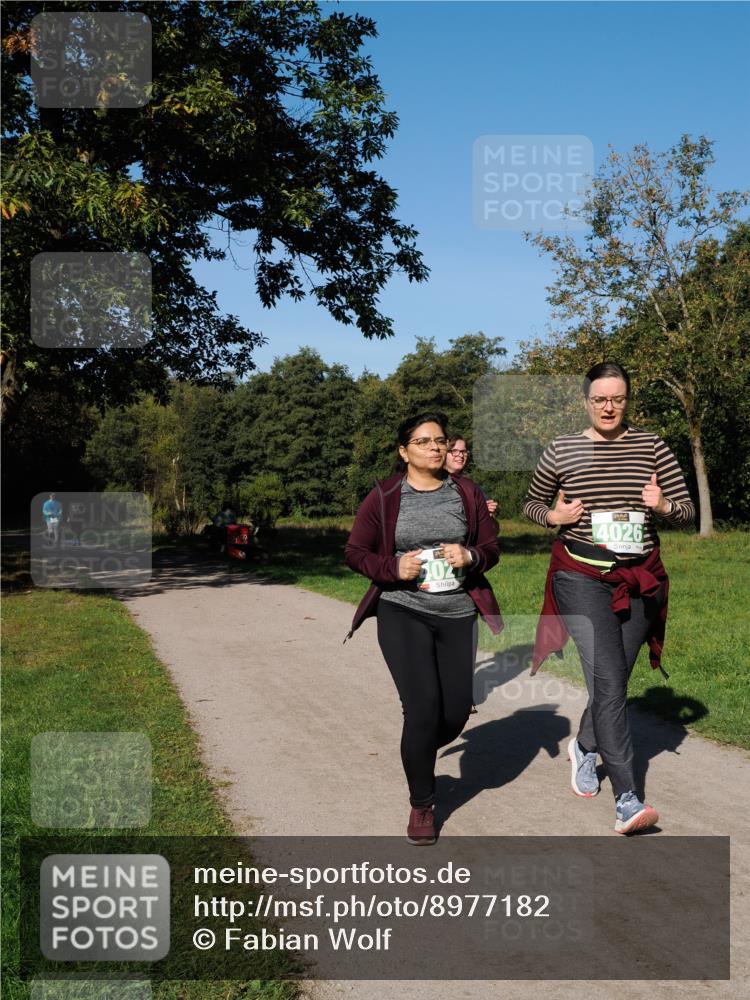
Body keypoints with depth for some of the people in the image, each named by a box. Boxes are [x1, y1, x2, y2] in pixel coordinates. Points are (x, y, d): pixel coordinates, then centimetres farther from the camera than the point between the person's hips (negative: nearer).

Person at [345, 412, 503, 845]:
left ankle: (420, 754, 41)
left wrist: (470, 556, -13)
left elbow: (491, 548, 10)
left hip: (457, 614, 3)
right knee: (423, 708, -11)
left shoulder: (467, 493, 5)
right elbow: (355, 552, 3)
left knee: (457, 712, 5)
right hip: (402, 613, -3)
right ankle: (422, 805, 12)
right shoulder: (384, 496, -2)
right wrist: (394, 568, -15)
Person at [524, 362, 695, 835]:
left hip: (639, 579, 3)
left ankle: (585, 747, 43)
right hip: (582, 578, -3)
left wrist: (664, 506, -16)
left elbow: (688, 509, 6)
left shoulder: (651, 447, 4)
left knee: (614, 679, 14)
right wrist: (553, 516, -7)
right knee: (607, 680, -15)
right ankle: (628, 800, -17)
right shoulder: (561, 450, 2)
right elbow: (532, 502, 15)